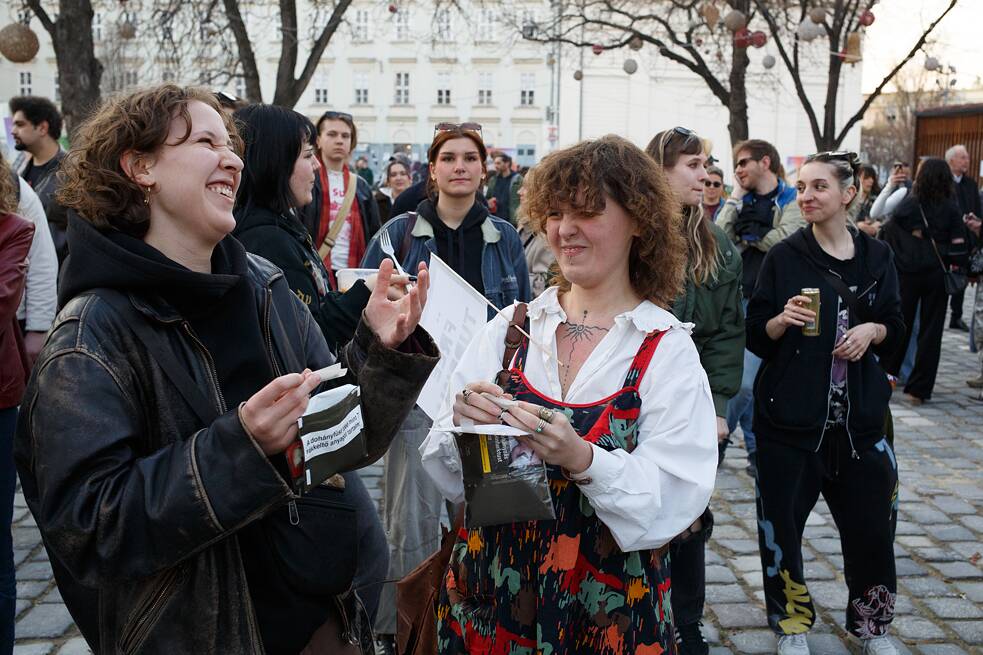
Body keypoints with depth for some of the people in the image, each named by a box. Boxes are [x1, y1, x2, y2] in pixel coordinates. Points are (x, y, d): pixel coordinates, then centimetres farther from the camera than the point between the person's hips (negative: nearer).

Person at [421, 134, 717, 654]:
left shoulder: (668, 351, -10)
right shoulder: (509, 328, -3)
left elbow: (674, 501, -16)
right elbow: (448, 476, -1)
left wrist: (583, 459, -30)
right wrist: (464, 425, -21)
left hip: (607, 608, -2)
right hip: (487, 593, 3)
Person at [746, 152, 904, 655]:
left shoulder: (876, 256, 6)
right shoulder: (784, 257, -2)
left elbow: (896, 331, 12)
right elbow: (756, 338, -1)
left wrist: (871, 330, -9)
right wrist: (783, 320, -21)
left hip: (859, 415, 2)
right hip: (790, 414, -2)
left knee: (870, 523, 7)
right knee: (782, 519, 2)